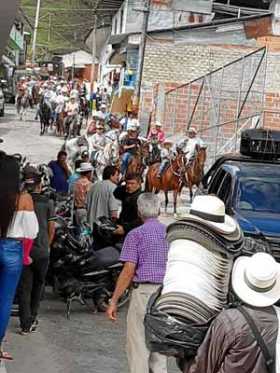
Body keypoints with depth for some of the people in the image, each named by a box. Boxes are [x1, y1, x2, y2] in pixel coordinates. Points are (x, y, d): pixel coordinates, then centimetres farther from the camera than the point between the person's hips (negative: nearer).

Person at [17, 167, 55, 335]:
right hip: (42, 250, 0)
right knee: (38, 284, 19)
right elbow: (51, 228, -2)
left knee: (24, 287, 5)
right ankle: (33, 317, 27)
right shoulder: (47, 202, -5)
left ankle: (26, 324, 1)